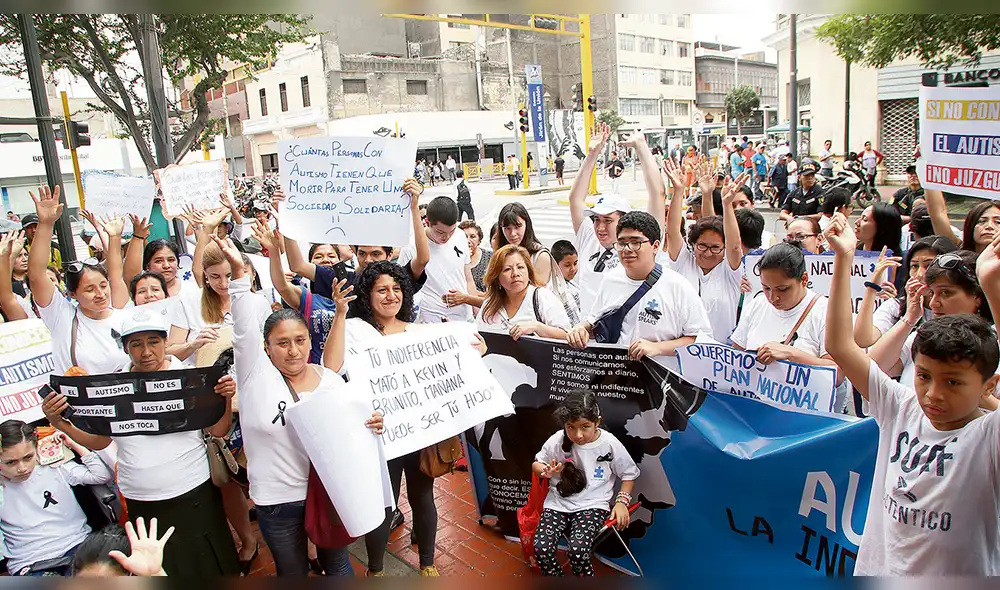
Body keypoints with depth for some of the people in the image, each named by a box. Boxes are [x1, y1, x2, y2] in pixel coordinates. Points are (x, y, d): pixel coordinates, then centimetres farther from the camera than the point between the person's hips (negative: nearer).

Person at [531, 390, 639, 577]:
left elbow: (629, 474, 7)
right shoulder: (557, 441, -7)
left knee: (578, 551, -28)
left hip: (592, 506, -2)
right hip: (558, 503, 2)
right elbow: (536, 464, 10)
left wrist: (622, 501, -6)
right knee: (541, 548, -22)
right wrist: (547, 472, -12)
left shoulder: (610, 444, -9)